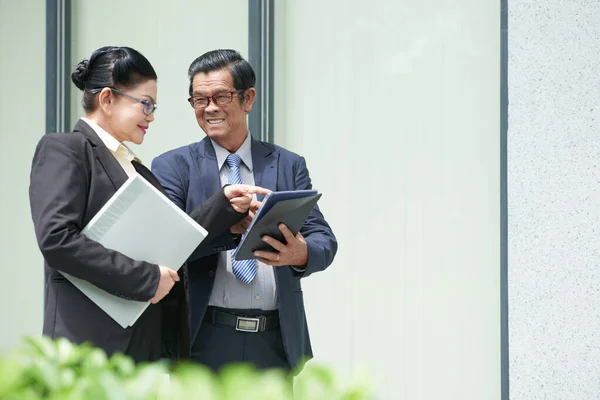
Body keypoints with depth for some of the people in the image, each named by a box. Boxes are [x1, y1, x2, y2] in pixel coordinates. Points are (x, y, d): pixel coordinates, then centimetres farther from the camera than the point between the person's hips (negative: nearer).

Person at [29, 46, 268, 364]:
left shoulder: (135, 166, 22)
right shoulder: (62, 149, -3)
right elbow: (56, 238, -16)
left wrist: (225, 204, 2)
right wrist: (146, 278, -15)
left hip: (150, 343, 8)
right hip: (92, 343, -8)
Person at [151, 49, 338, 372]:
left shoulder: (288, 166, 11)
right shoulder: (173, 167, 5)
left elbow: (324, 240, 2)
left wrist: (301, 254, -24)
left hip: (275, 342, 2)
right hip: (206, 342, -2)